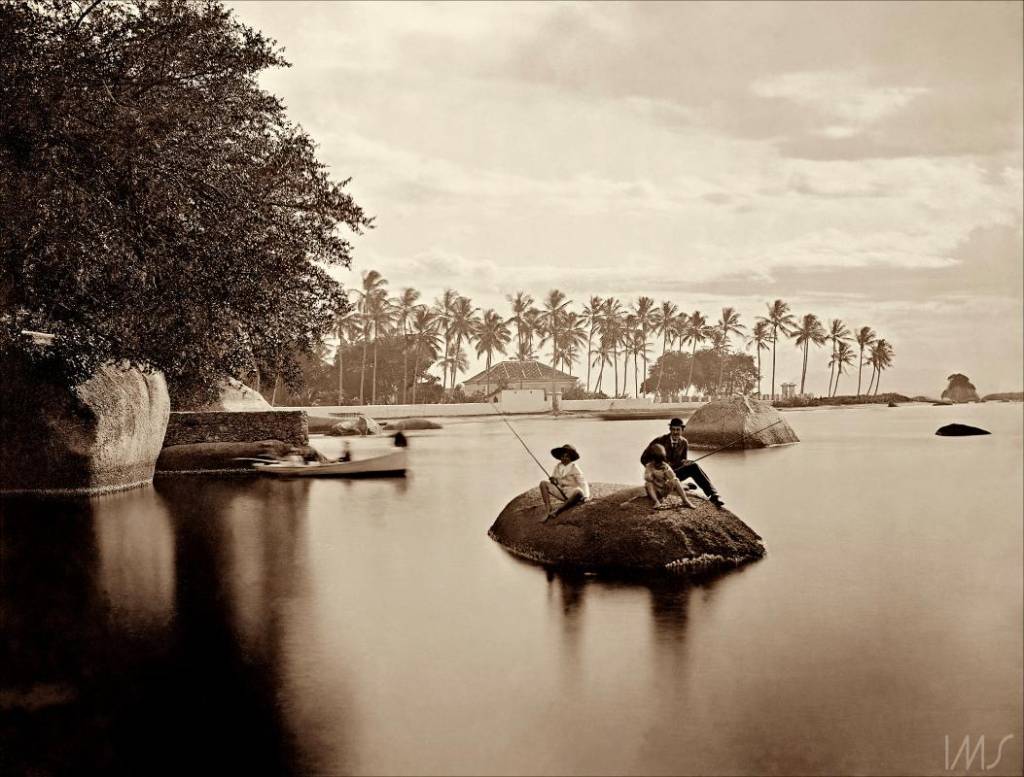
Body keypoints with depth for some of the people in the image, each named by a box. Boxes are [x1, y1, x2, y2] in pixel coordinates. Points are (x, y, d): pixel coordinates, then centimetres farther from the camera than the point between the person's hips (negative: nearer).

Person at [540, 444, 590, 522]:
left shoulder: (574, 467, -8)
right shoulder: (557, 466, 6)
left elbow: (582, 482, -14)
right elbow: (554, 479, 15)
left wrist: (586, 496, -27)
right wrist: (553, 480, -12)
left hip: (571, 493, -5)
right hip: (560, 491, 5)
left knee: (578, 492, -40)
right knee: (543, 483, -12)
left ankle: (557, 510, -33)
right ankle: (548, 510, -24)